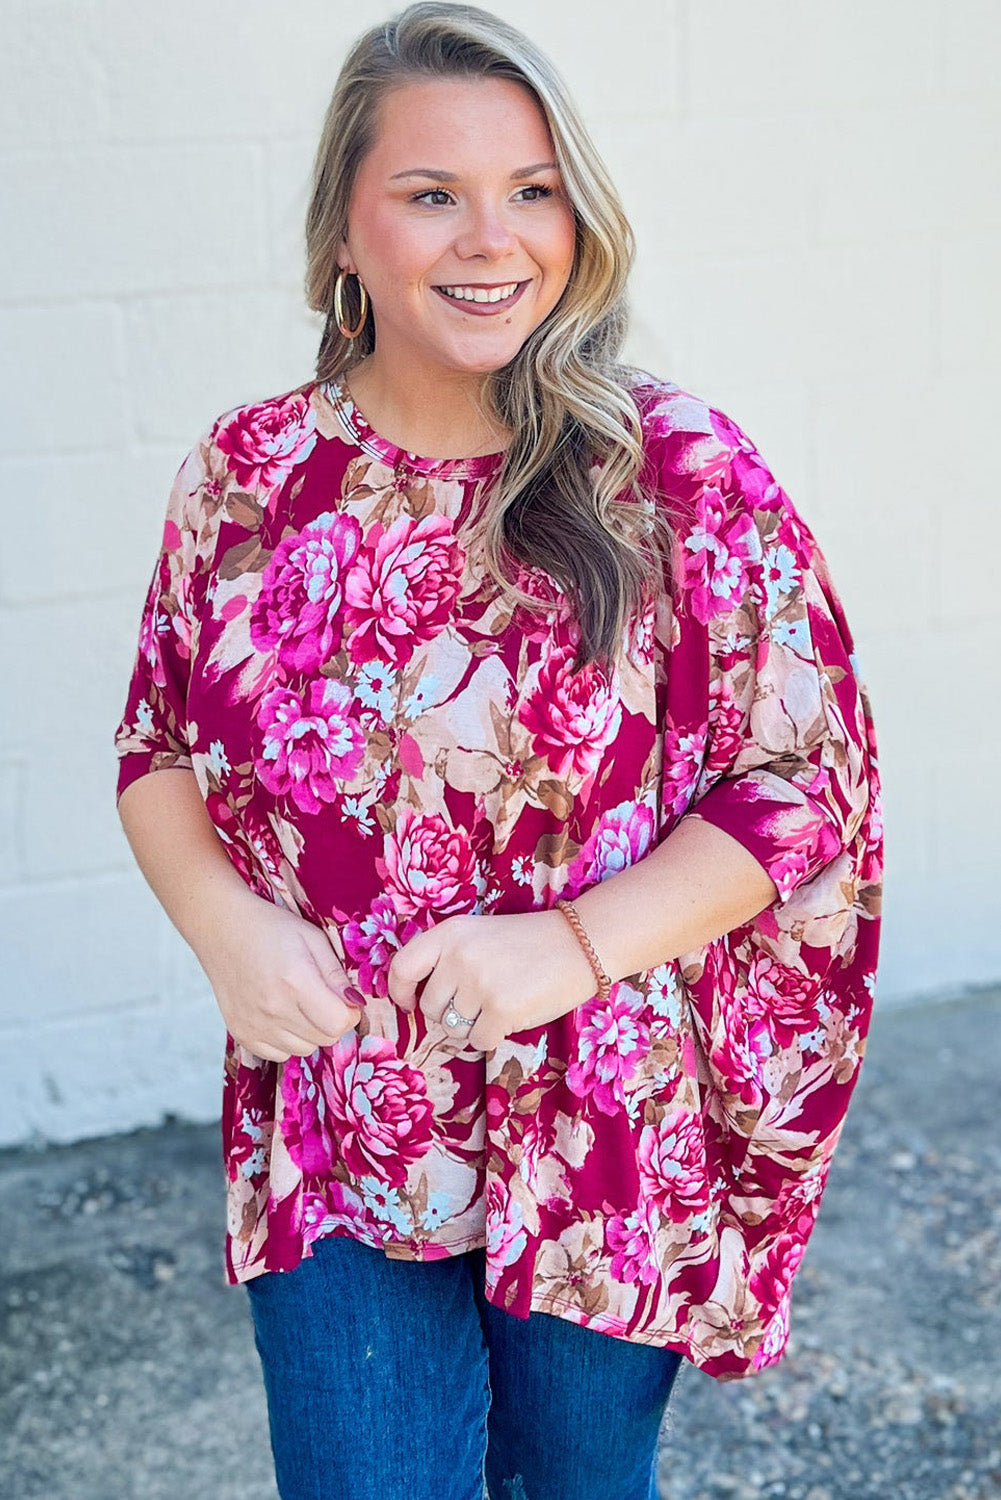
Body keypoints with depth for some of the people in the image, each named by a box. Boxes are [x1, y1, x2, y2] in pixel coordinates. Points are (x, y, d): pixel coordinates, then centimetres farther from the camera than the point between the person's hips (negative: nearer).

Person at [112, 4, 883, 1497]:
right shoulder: (249, 474, -4)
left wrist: (576, 944, -21)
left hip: (612, 1147, 0)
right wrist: (224, 921, -13)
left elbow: (813, 775, -9)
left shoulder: (682, 469, -11)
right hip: (334, 1142, 1)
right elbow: (157, 751, 7)